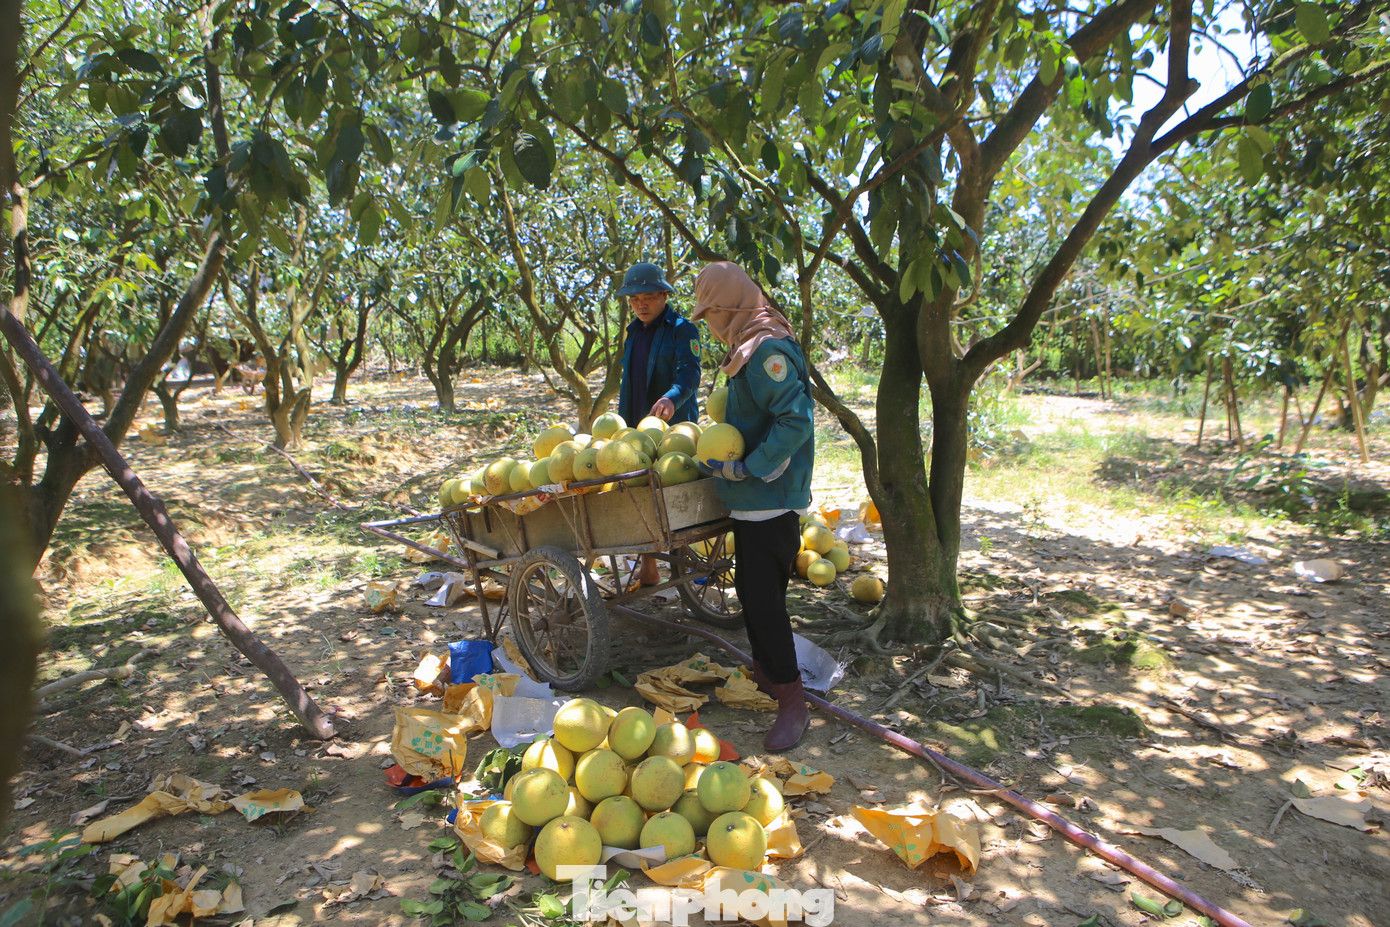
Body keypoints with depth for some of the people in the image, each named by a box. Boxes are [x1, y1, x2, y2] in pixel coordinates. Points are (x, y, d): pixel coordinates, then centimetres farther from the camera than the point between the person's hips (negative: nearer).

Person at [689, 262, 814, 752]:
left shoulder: (767, 350, -19)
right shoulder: (750, 348, 14)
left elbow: (794, 422, -27)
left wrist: (744, 469, -24)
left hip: (770, 498, -11)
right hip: (754, 497, 11)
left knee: (762, 593, -7)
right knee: (751, 587, 19)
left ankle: (792, 701, 4)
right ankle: (765, 673, 36)